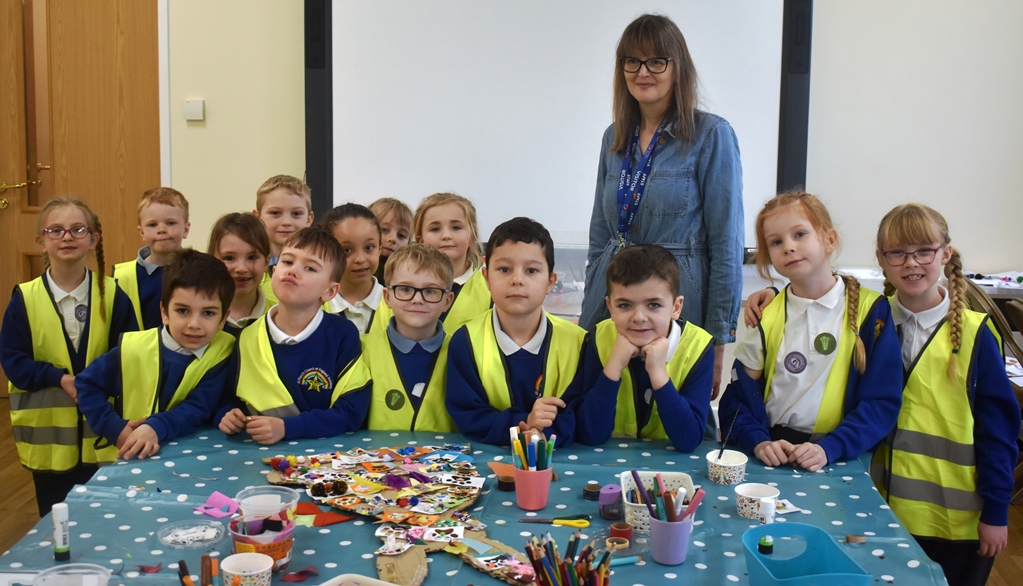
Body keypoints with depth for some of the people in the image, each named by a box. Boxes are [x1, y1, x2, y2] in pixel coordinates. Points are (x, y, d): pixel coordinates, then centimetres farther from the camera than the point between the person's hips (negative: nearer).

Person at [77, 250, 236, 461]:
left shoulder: (222, 351, -10)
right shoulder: (134, 348, -8)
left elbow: (199, 409, -13)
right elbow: (86, 384, 1)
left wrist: (155, 429, -29)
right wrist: (115, 429, -11)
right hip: (126, 458, -1)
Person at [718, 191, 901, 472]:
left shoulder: (870, 310, 2)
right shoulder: (767, 315, 9)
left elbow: (882, 402, -1)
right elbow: (738, 397, 5)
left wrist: (829, 449, -15)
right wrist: (759, 442, -15)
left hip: (838, 462, -2)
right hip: (771, 458, 2)